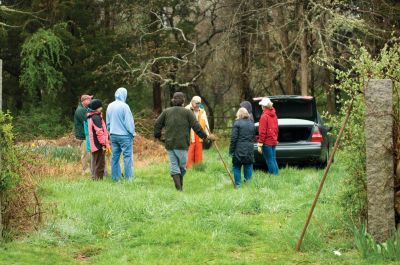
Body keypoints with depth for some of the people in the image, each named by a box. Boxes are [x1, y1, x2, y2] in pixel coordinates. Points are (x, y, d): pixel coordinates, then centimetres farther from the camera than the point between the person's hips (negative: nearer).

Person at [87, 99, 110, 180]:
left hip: (94, 145, 10)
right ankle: (98, 179, -7)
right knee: (100, 164, -7)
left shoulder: (90, 117, 18)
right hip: (99, 145, -10)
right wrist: (105, 144, -16)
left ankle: (95, 179, 18)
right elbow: (99, 132, -20)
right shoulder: (96, 117, -15)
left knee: (95, 164, 15)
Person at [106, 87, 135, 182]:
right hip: (124, 135, -6)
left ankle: (115, 177, 13)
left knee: (115, 156, 10)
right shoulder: (124, 106, -15)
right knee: (127, 156, -2)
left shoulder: (110, 106, 6)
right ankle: (128, 177, -4)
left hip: (113, 135, 6)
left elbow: (108, 122, 15)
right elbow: (129, 122, -12)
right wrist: (132, 133, -1)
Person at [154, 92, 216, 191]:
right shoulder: (187, 112, -1)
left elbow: (157, 124, 8)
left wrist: (157, 135, 21)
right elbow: (196, 126, -4)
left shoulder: (166, 111, 9)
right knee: (182, 166, 7)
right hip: (182, 144, -3)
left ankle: (178, 188, -5)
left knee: (174, 167, 4)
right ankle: (180, 187, 6)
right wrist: (206, 136, 4)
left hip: (169, 144, 3)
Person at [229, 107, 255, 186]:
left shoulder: (237, 123, -8)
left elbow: (233, 138, -10)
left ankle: (237, 184, 4)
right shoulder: (251, 123, 9)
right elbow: (254, 137, 13)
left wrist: (231, 150, -6)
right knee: (248, 167, 10)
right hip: (250, 149, 4)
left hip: (239, 149, -4)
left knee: (237, 167, 6)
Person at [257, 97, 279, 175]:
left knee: (270, 161, -4)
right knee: (273, 160, 13)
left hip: (267, 142, -8)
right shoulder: (274, 115, 10)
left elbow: (262, 132, -16)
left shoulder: (264, 116, -14)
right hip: (273, 141, 8)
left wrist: (260, 144, -14)